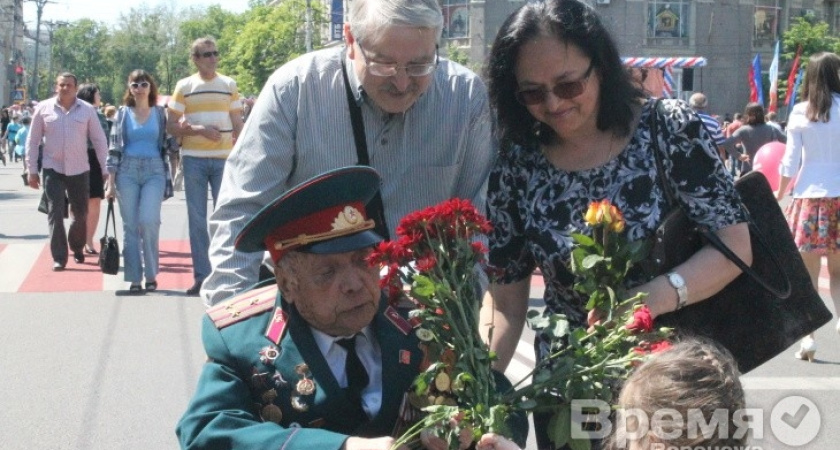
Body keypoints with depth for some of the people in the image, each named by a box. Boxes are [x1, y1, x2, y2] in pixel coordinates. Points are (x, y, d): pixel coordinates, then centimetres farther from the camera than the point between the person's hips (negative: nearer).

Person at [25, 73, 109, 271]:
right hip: (53, 169, -1)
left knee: (81, 214, 10)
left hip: (79, 170, 1)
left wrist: (105, 169, 0)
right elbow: (33, 141, 4)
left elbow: (99, 140, 4)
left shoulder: (87, 110, 0)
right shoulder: (43, 109, 0)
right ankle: (59, 257, -4)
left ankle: (77, 248, 34)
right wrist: (32, 170, 1)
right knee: (55, 213, -8)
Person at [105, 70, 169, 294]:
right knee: (130, 225, 0)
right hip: (128, 171, 1)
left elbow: (166, 145, 9)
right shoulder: (123, 113, 8)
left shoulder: (160, 113, 9)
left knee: (148, 221, -15)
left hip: (154, 171, -1)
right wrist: (111, 182, -1)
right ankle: (134, 278, 6)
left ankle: (151, 275, 0)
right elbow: (114, 148, 5)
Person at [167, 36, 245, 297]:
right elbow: (171, 126, 2)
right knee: (197, 219, 2)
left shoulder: (229, 85, 7)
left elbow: (238, 125, 9)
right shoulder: (184, 87, 3)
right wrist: (199, 130, -13)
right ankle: (201, 276, 8)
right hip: (194, 160, 0)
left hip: (224, 158, 1)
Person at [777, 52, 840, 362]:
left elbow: (791, 160, 2)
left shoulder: (800, 112, 0)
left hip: (808, 195, 0)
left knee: (808, 273, 5)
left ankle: (809, 337, 1)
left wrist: (780, 193, 15)